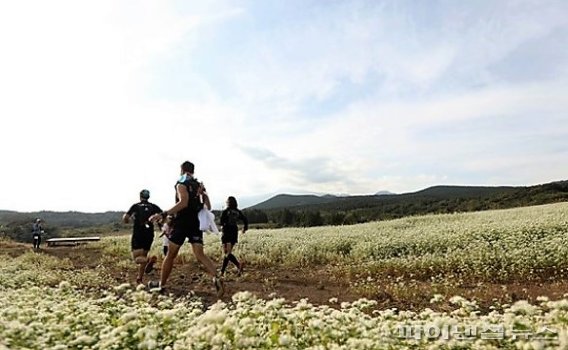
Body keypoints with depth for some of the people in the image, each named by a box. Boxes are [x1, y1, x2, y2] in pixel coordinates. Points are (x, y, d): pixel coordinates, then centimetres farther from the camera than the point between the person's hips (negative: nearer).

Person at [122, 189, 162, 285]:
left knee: (137, 257, -2)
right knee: (143, 255, 18)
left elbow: (125, 218, -5)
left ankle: (149, 260, -34)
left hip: (137, 234, -2)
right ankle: (139, 278, 14)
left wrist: (126, 219, 17)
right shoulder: (153, 206, 7)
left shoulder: (135, 206, 4)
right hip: (149, 234, 2)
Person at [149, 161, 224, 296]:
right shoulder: (199, 185, 15)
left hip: (182, 222, -5)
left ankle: (161, 285, 21)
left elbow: (183, 203, -22)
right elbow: (207, 203, 12)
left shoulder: (181, 183, -6)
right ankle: (216, 279, -24)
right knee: (200, 254, -3)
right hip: (196, 223, 5)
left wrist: (163, 214, -24)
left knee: (170, 255, 9)